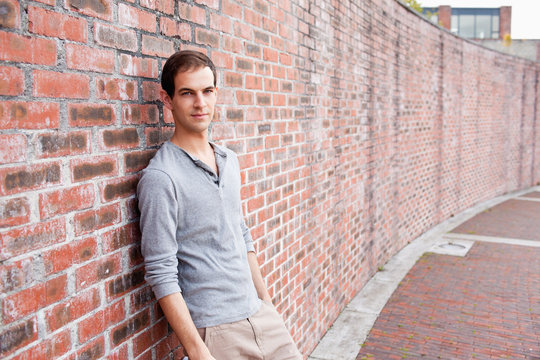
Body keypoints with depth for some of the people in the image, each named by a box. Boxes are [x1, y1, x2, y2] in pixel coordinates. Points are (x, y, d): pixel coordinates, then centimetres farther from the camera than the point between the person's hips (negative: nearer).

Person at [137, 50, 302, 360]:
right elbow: (162, 274, -16)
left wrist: (267, 301, 15)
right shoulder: (160, 177, -16)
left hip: (259, 313, 6)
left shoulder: (230, 161, 7)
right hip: (215, 331, -6)